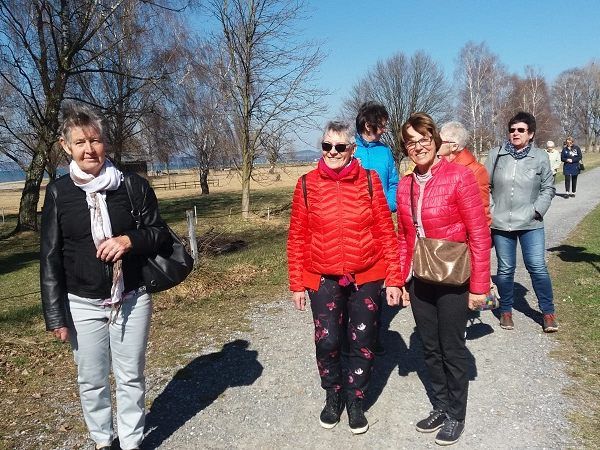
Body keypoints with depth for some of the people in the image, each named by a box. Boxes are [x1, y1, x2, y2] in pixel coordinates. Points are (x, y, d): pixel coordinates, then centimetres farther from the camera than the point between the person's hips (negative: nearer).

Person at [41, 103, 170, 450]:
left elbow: (162, 235, 1)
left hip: (132, 300, 0)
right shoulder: (58, 193, -4)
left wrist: (129, 241, -21)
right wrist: (55, 315, -2)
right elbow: (50, 258, 0)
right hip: (83, 305, 1)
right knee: (92, 381, 14)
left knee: (131, 378, 12)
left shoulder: (134, 186, -6)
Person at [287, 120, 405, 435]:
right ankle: (332, 397, 35)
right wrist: (297, 284, 0)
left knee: (362, 344, 10)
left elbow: (386, 232, -2)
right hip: (323, 279, 0)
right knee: (327, 342, 7)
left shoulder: (369, 180, -4)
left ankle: (355, 401, 34)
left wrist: (394, 279, -3)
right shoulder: (307, 184, -3)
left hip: (366, 278, 0)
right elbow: (297, 238, 0)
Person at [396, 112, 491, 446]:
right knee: (430, 348, 16)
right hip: (419, 281, 5)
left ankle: (456, 416, 29)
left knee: (452, 349, 9)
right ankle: (440, 407, 35)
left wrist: (479, 286, -13)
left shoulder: (459, 176, -12)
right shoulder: (405, 185, 5)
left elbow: (480, 234, -12)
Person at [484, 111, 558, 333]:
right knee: (505, 269, 9)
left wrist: (537, 210, -6)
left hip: (530, 224, 0)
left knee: (537, 267, -1)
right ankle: (506, 310, 26)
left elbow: (548, 188, 6)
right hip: (501, 223, 1)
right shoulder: (496, 155, 0)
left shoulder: (540, 157, 0)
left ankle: (548, 312, 17)